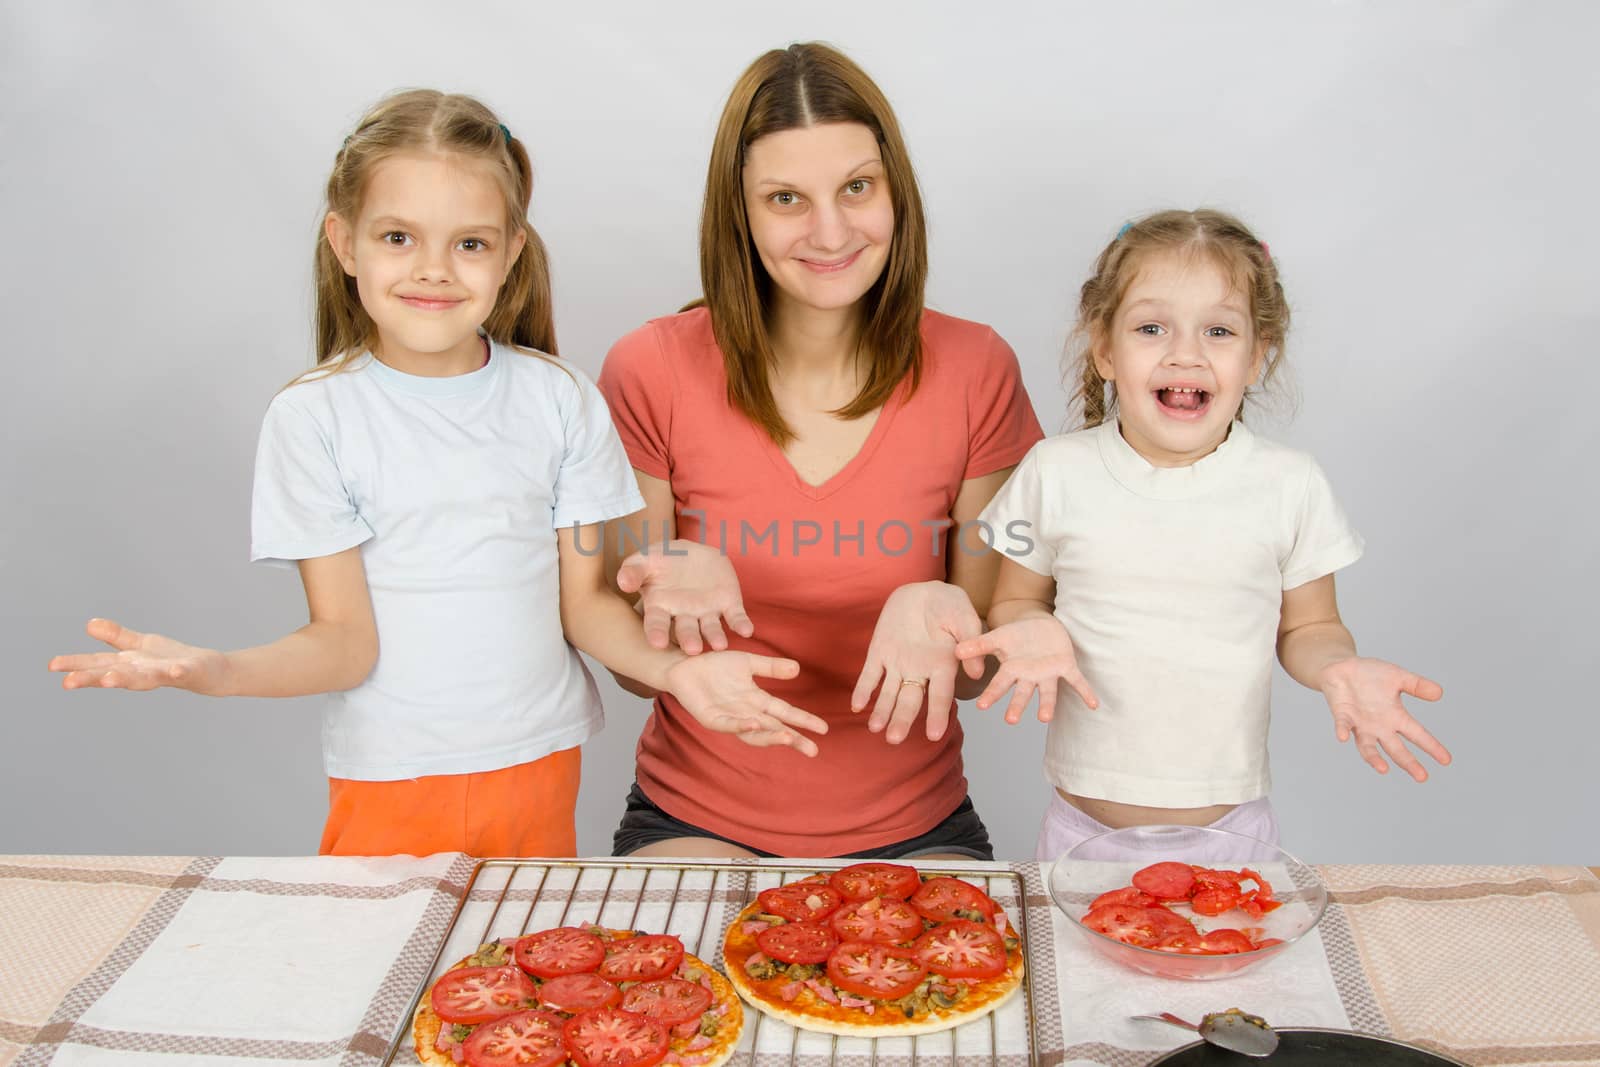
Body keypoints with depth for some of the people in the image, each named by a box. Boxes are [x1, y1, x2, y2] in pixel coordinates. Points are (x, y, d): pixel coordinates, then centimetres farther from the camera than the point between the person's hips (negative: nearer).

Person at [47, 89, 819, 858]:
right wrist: (214, 671, -27)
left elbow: (586, 599, 0)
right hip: (387, 782, -2)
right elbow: (347, 641, -9)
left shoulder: (560, 399, -2)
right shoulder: (314, 417, -8)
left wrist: (674, 667, -18)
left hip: (538, 768, 2)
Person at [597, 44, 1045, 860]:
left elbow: (985, 667, 0)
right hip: (695, 822, -1)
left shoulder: (973, 372, -5)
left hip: (913, 827, 2)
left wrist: (935, 616, -23)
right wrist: (682, 592, -24)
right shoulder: (652, 372, -8)